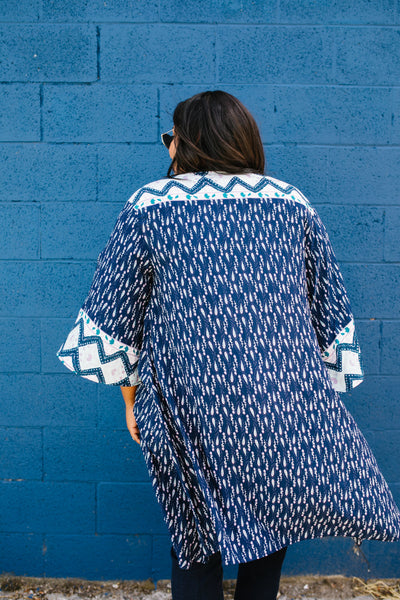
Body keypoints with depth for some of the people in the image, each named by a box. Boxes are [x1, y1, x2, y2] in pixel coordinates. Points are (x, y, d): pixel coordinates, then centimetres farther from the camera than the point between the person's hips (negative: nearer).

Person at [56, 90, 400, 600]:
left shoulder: (148, 205, 1)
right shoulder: (294, 204, 8)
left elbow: (111, 319, 3)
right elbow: (332, 315, 11)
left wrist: (131, 398, 13)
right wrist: (315, 396, 19)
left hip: (191, 409, -2)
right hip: (290, 404, 2)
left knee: (197, 537, 14)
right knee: (267, 520, 20)